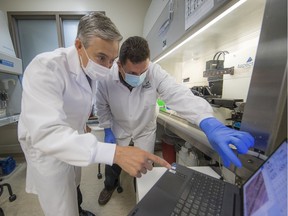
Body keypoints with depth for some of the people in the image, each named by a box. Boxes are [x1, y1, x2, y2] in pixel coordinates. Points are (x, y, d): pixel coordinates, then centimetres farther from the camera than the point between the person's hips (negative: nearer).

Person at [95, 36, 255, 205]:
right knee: (112, 164, 17)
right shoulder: (106, 77, -19)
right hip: (119, 130, 2)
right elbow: (102, 105, -3)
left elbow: (178, 94, -40)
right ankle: (110, 185, 56)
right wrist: (107, 130, -2)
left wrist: (210, 124, -54)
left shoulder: (154, 72, -27)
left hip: (145, 130, -1)